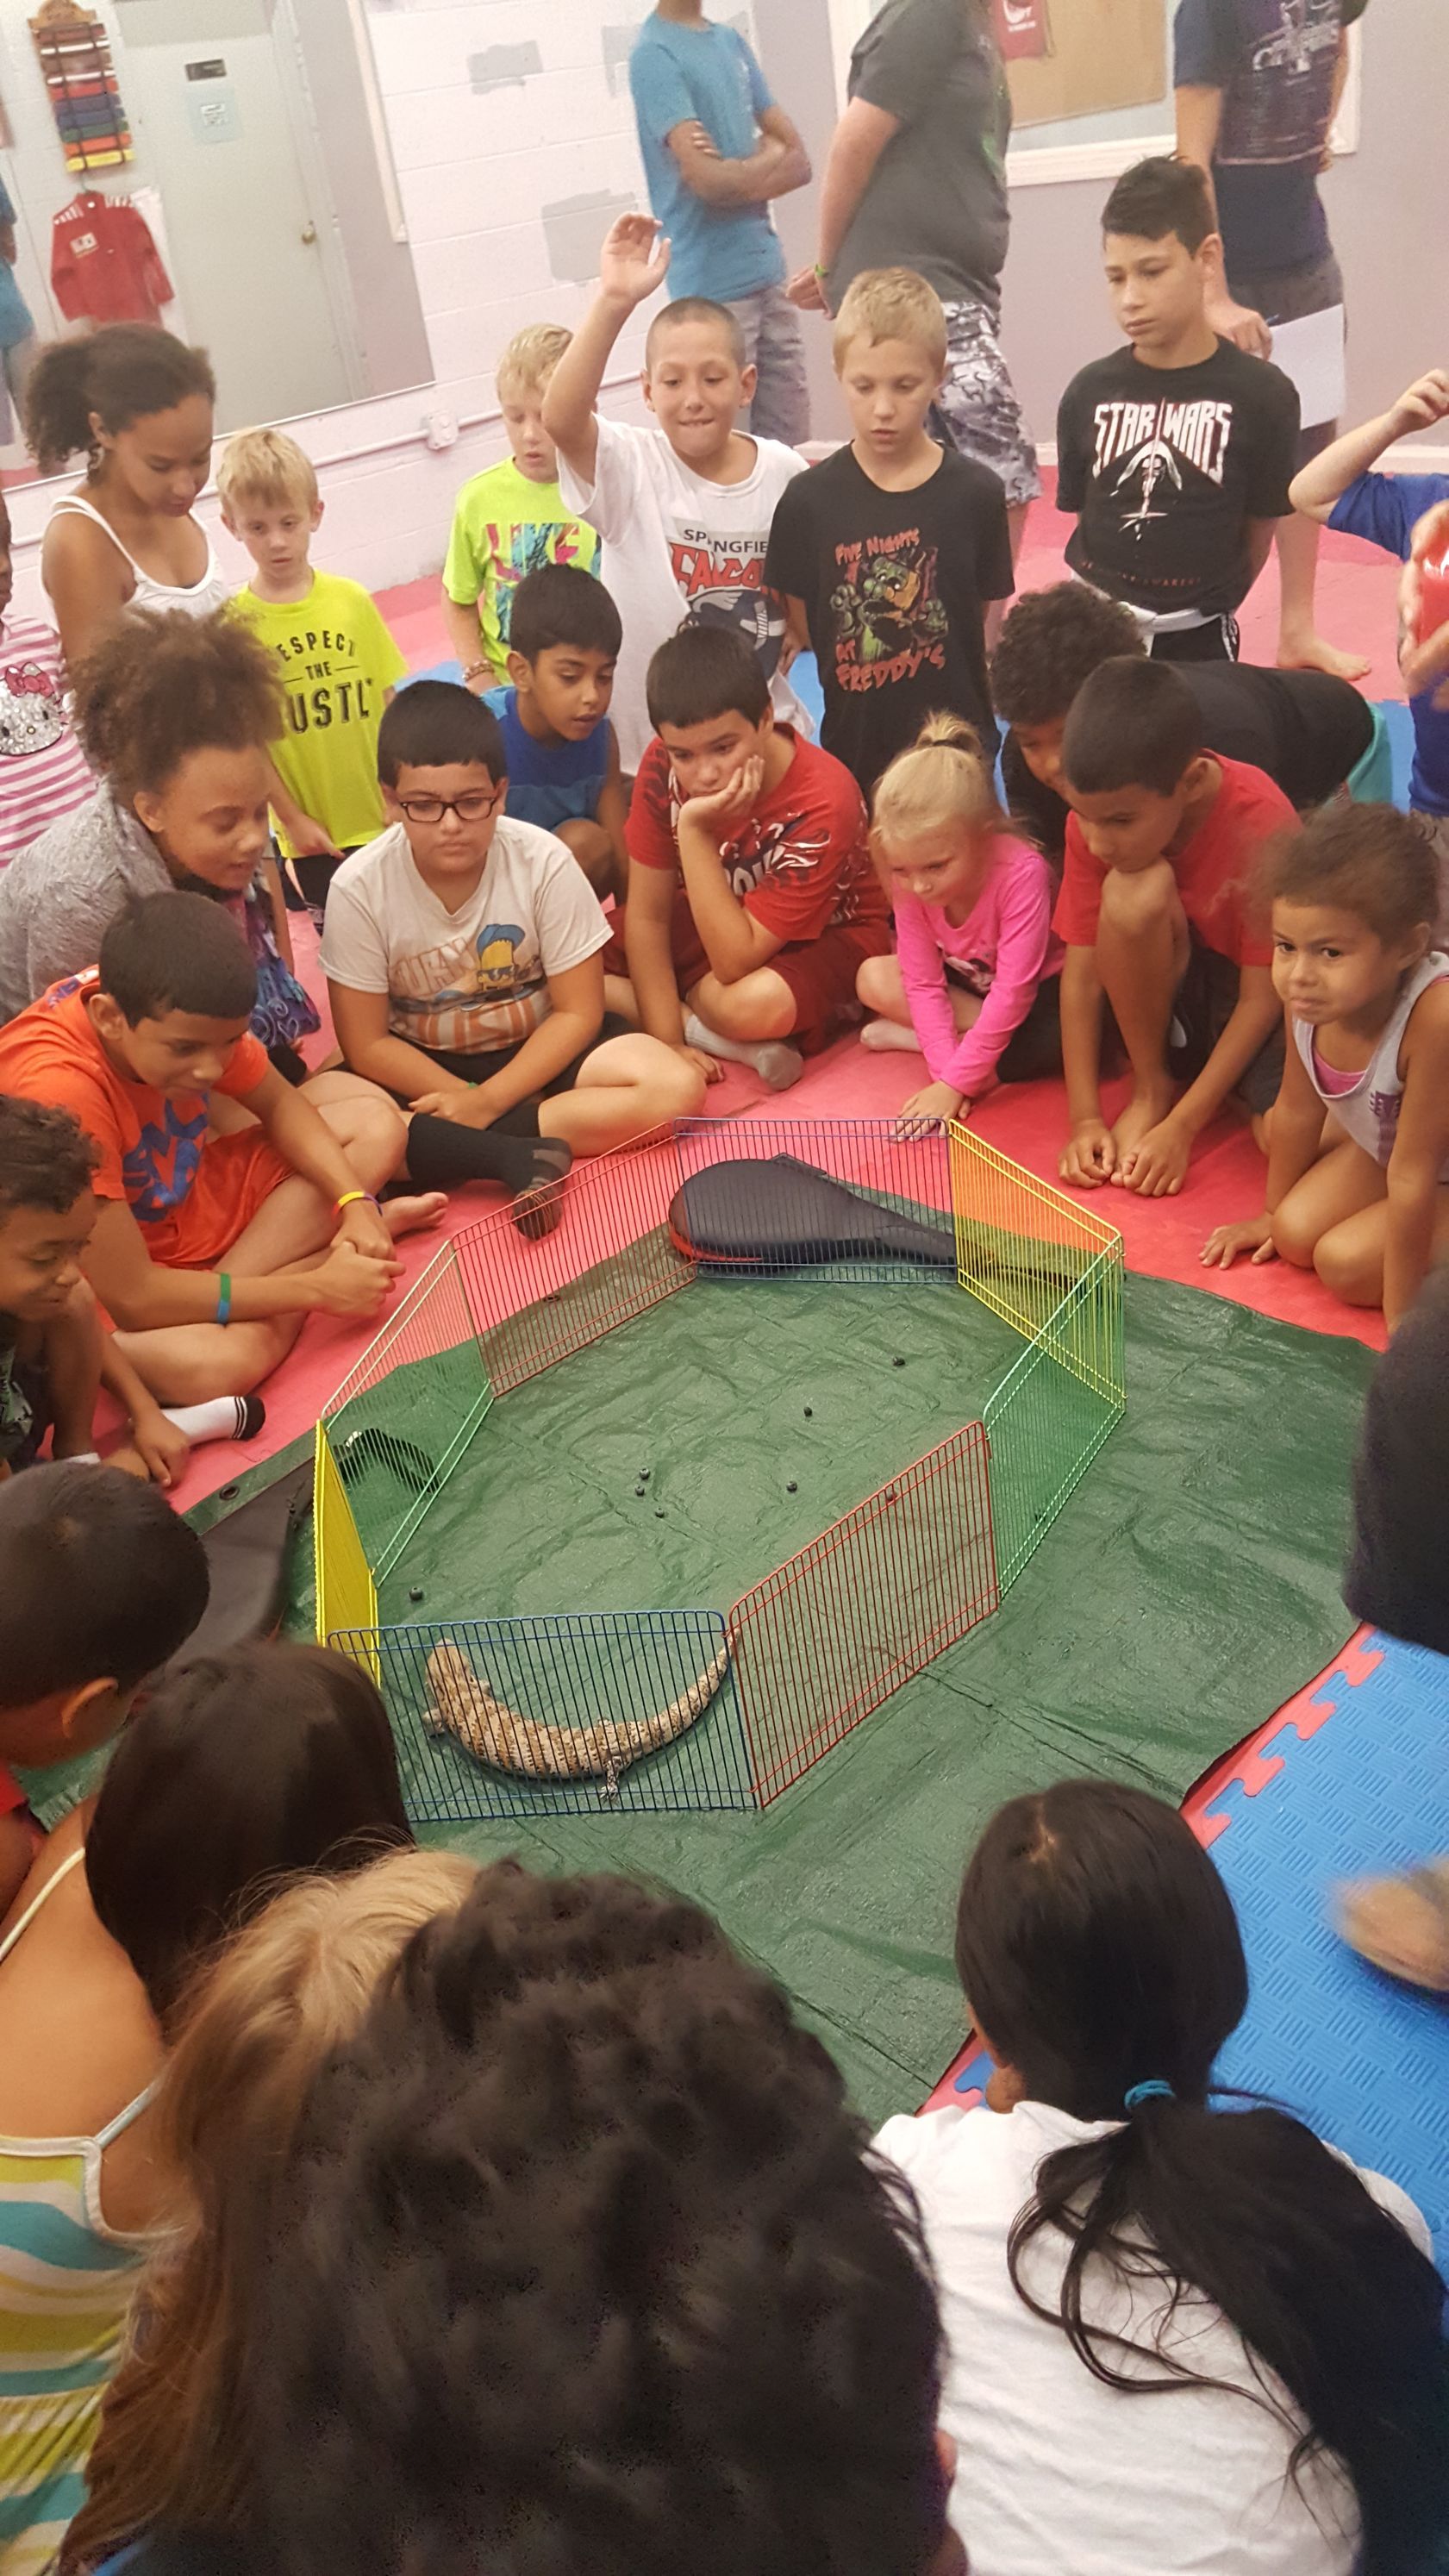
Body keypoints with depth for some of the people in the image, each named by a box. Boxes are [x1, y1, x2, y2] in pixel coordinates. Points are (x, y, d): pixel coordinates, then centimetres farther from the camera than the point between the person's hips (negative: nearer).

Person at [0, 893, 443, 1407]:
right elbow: (130, 1298, -34)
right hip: (100, 1286, -6)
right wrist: (316, 1288, -30)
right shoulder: (59, 1092, -37)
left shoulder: (185, 1010, -17)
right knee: (215, 1364, -37)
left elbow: (278, 1103, 0)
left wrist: (355, 1204, -18)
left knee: (375, 1124, 1)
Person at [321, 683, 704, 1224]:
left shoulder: (545, 862, -16)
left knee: (676, 1088, -26)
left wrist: (488, 1102, -21)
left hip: (535, 1052, 2)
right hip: (421, 1069, -1)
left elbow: (577, 1012, -10)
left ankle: (438, 1151, -25)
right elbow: (367, 1044, -10)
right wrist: (469, 1100, -22)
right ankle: (520, 1158, -29)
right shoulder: (358, 889, -16)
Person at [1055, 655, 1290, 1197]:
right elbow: (1081, 973, -13)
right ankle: (1151, 1086, -8)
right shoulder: (1096, 816, -17)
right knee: (1134, 892, -32)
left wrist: (1181, 1128, -25)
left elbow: (1262, 995, -22)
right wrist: (1085, 1119, -20)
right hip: (1159, 990, 3)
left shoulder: (1261, 822, -28)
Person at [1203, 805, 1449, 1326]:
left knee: (1346, 1263, -18)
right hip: (1381, 1137, 6)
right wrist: (1272, 1214, 10)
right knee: (1297, 1237, -3)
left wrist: (1401, 1326, -26)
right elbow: (1298, 1109, -5)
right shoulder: (1308, 991, -24)